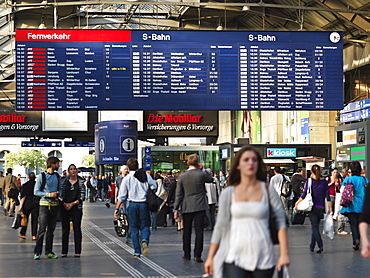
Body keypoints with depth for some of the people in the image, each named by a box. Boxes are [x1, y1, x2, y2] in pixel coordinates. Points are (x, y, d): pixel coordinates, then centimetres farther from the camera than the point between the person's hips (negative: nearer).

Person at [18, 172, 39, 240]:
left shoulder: (25, 185, -5)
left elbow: (23, 196, -8)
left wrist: (21, 205, -6)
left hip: (27, 203, -1)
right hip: (36, 203, 1)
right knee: (34, 219, 5)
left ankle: (22, 234, 17)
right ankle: (34, 235, 2)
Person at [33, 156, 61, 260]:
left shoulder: (57, 176, 11)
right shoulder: (41, 176, -4)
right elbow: (36, 192, -5)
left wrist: (57, 195, -2)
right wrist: (49, 194, -14)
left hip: (54, 205, 5)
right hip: (44, 205, -5)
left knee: (51, 230, 8)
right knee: (42, 229, -9)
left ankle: (48, 252, 14)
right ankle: (37, 252, -4)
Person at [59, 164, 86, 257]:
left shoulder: (81, 182, 3)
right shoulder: (64, 182, 7)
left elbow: (82, 197, -2)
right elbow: (60, 194, 7)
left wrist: (72, 204, -11)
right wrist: (64, 204, -9)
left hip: (76, 208, -1)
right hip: (64, 208, 1)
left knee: (77, 229, 0)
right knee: (65, 229, 4)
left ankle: (77, 251, 4)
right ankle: (64, 252, 9)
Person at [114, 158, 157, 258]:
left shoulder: (126, 178, -2)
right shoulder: (146, 175, 1)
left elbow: (122, 196, -2)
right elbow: (154, 186, 1)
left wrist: (117, 208, 3)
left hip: (133, 205, -1)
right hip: (144, 204, 1)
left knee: (134, 228, 8)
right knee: (145, 226, 11)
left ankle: (137, 252, 7)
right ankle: (145, 240, -20)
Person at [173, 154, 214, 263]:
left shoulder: (182, 176, -3)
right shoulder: (202, 175, -7)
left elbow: (178, 194, -1)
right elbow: (211, 179, 16)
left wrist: (176, 209, 4)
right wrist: (200, 170, 17)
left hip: (187, 207, 2)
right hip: (200, 207, -1)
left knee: (187, 231, 12)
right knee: (199, 231, 1)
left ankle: (186, 254, 21)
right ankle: (197, 255, -2)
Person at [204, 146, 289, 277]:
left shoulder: (267, 190, 3)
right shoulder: (228, 193, 4)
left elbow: (281, 221, 2)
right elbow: (220, 226, 8)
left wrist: (284, 254, -7)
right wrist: (210, 257, 9)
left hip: (263, 259, 0)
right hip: (235, 257, 0)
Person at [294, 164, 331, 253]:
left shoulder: (309, 180, -4)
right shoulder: (324, 182, 3)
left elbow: (305, 194, -6)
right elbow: (327, 196, 2)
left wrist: (297, 202, 5)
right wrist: (329, 207, 9)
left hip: (312, 207, -3)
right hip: (321, 208, 3)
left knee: (315, 227, -3)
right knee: (315, 226, 14)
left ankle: (320, 245, -19)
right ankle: (312, 246, 20)